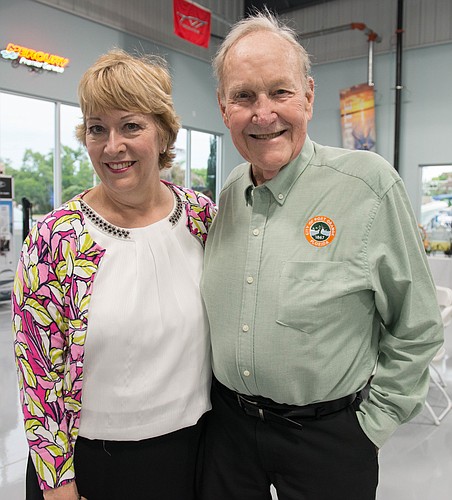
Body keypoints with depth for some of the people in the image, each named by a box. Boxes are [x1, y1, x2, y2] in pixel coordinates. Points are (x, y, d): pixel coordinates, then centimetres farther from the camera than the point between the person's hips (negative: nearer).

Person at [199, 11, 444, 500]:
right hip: (227, 421, 5)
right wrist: (223, 397, 10)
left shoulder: (369, 183, -17)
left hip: (328, 436, -4)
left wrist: (373, 424, -7)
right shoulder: (229, 193, -1)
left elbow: (416, 328, -9)